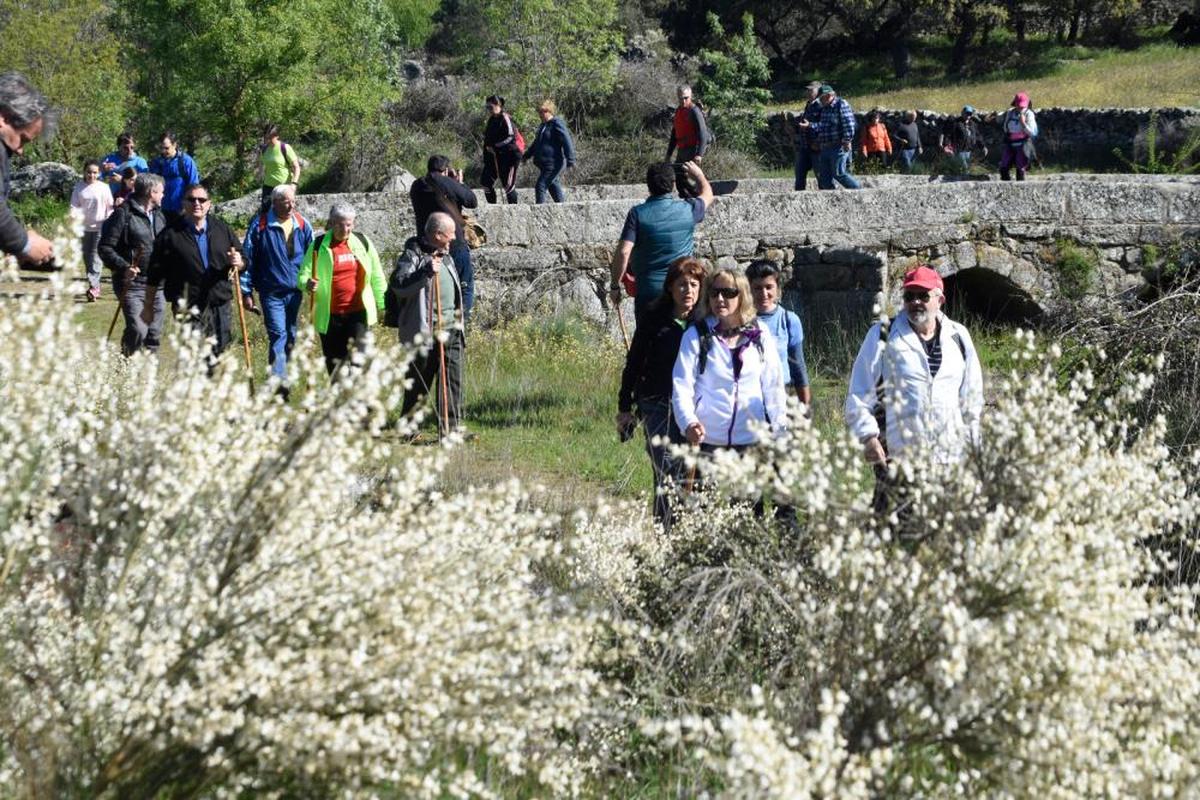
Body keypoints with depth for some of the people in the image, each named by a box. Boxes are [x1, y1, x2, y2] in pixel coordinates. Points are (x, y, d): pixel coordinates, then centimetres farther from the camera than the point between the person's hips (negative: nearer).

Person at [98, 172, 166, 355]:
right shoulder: (124, 214, -9)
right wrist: (124, 267, -24)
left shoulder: (159, 215, 15)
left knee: (154, 333, 9)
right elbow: (105, 248, -11)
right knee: (137, 329, -18)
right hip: (132, 284, -7)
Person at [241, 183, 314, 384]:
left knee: (291, 336, 11)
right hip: (271, 291, -5)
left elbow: (312, 258, 17)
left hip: (295, 291, 5)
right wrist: (246, 292, -4)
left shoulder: (302, 225, 6)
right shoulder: (260, 224, -6)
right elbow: (247, 258, -3)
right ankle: (279, 380, -19)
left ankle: (281, 379, 24)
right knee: (278, 334, -14)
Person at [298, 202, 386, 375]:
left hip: (359, 313, 0)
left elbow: (377, 276, 14)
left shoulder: (363, 242, 5)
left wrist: (381, 304, 15)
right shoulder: (319, 246, -1)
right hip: (330, 316, 0)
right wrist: (307, 284, -26)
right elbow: (303, 275, -3)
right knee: (334, 364, 8)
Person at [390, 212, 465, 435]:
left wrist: (458, 323, 27)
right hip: (423, 332, -7)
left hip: (451, 332, 7)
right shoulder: (413, 255, -9)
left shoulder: (446, 257, 18)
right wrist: (426, 272, -31)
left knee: (452, 382, 0)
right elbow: (398, 285, -23)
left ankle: (450, 428, 2)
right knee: (418, 384, 2)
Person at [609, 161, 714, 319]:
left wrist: (615, 285, -4)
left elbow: (623, 252, -15)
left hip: (648, 291, -2)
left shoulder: (637, 214, -9)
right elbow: (707, 195, 23)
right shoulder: (688, 210, -1)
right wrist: (698, 174, 43)